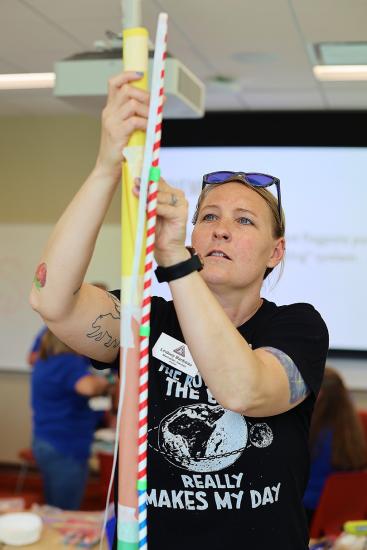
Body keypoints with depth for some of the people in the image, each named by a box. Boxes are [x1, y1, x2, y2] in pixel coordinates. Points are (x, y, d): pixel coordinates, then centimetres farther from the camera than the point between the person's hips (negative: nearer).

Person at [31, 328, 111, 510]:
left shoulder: (44, 362, 11)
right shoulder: (69, 362, -19)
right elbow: (89, 387, -39)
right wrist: (103, 382, -18)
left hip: (46, 443, 10)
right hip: (65, 448, -10)